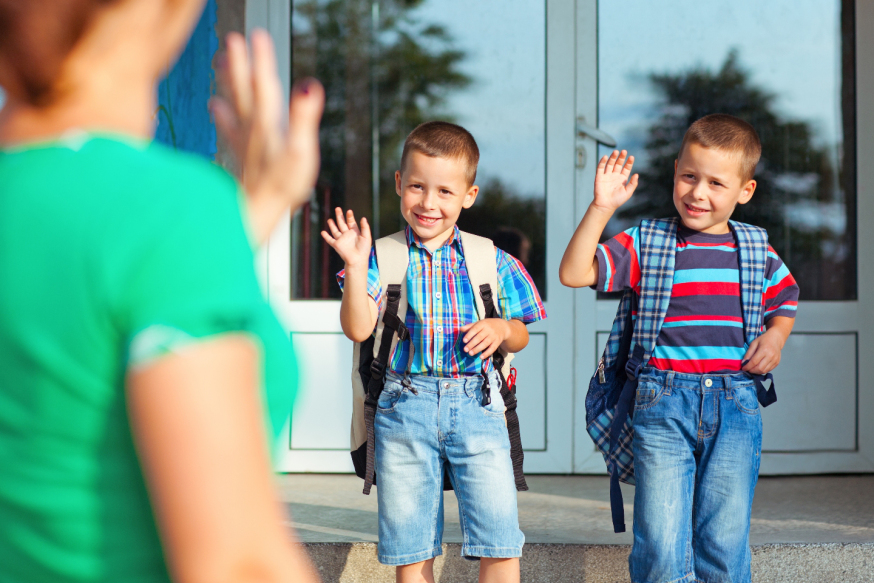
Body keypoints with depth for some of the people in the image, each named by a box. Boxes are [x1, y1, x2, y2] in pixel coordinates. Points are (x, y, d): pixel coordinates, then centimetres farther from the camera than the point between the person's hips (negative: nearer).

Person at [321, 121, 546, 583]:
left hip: (476, 409, 0)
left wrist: (501, 329, -8)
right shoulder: (384, 258, 2)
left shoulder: (491, 262, 6)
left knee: (500, 544, -5)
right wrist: (355, 268, -19)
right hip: (403, 408, 0)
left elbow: (519, 336, 14)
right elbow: (358, 329, -9)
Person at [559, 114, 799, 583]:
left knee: (724, 541, -1)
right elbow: (574, 273, -8)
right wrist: (601, 207, -15)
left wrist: (776, 336, 8)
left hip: (736, 406, 2)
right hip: (663, 406, -2)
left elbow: (785, 300, 29)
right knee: (661, 545, -6)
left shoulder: (758, 254, 11)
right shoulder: (645, 245, 2)